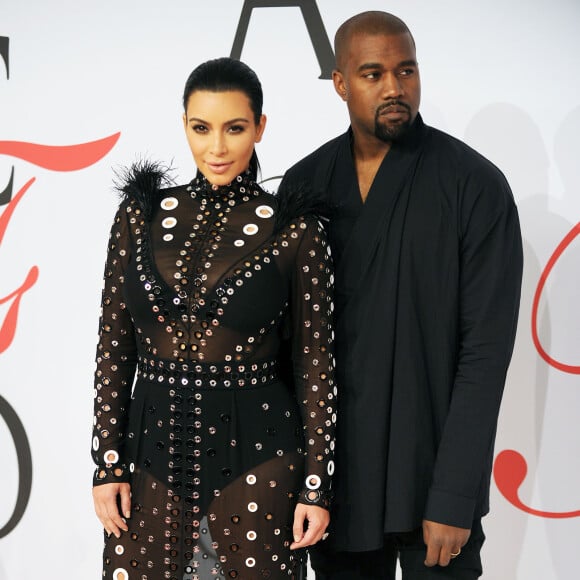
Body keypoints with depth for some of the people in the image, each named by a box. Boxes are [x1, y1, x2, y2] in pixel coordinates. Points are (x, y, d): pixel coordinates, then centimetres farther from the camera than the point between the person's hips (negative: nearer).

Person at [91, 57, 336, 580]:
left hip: (256, 458, -2)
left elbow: (315, 364, -2)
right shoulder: (142, 215, 2)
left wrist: (317, 486, -4)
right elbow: (114, 346, 5)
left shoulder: (295, 230, -5)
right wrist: (108, 463, 1)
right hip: (152, 449, 2)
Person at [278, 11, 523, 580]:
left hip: (431, 471, -3)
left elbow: (485, 350, -12)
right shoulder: (303, 185, 2)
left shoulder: (475, 185, -9)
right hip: (333, 475, 3)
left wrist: (454, 496, -15)